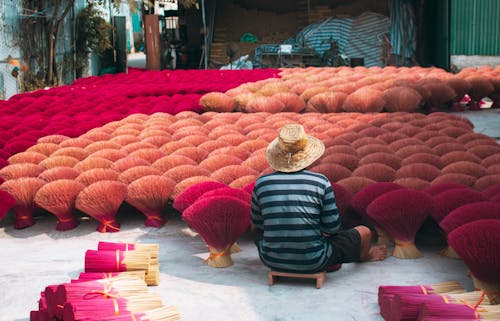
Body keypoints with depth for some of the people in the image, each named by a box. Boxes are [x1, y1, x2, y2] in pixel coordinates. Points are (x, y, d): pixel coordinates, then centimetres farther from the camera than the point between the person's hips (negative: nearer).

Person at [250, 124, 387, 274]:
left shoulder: (262, 183, -6)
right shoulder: (320, 182, -11)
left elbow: (257, 224, 8)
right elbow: (333, 228, -5)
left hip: (272, 261, 2)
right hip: (313, 264, -2)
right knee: (364, 232, 22)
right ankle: (364, 255, 56)